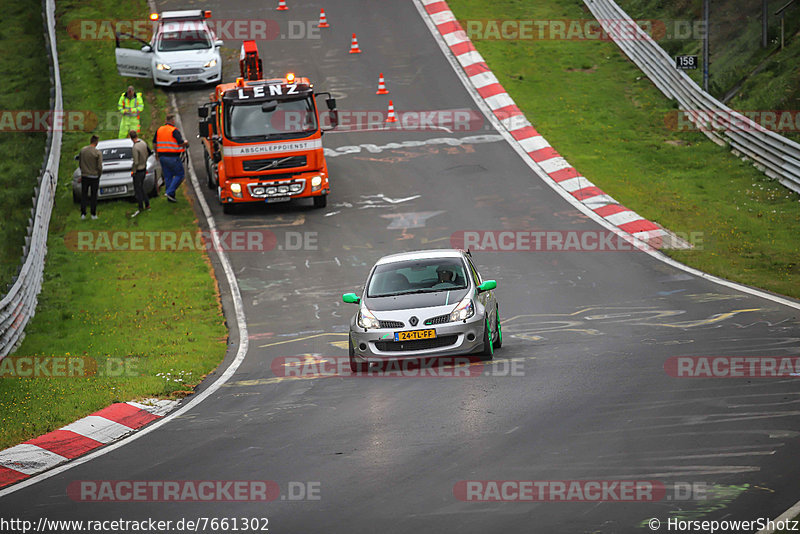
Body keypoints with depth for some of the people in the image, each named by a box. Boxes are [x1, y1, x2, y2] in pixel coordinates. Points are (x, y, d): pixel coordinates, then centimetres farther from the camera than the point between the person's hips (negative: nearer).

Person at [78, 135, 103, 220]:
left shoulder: (82, 150, -2)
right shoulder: (98, 153, -15)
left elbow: (79, 163, 7)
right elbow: (100, 167, -13)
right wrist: (99, 175, 5)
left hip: (84, 176, 3)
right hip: (94, 177, -3)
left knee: (83, 195, 11)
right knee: (94, 196, 9)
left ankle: (83, 214, 10)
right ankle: (93, 214, 12)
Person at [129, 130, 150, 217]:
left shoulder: (135, 148, -26)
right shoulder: (143, 143, -1)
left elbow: (136, 162, -24)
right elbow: (148, 153, 15)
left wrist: (133, 171, -9)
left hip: (138, 170, -8)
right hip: (144, 168, 8)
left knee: (137, 190, 1)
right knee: (141, 188, 20)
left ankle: (141, 208, 6)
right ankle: (147, 205, 25)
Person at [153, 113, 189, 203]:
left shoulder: (159, 130, 8)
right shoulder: (174, 131, -13)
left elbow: (154, 143, 14)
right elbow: (180, 142, -20)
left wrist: (156, 153, 28)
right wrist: (186, 143, 3)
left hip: (162, 157, 7)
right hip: (173, 157, -7)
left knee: (167, 176, 13)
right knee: (179, 175, 4)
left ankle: (171, 196, 14)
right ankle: (170, 192, -7)